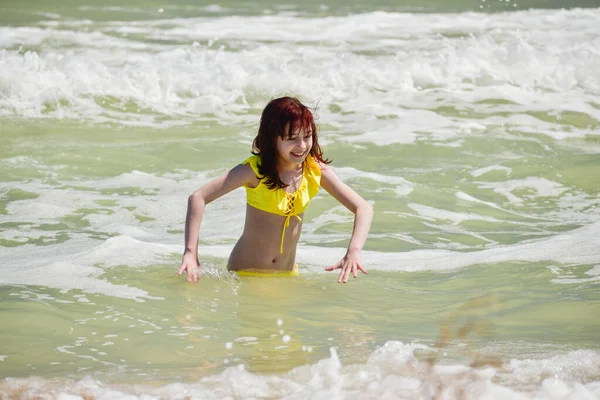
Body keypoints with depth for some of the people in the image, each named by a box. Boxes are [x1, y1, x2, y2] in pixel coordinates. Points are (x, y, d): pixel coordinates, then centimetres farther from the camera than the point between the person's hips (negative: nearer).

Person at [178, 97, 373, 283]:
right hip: (245, 272, -4)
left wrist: (353, 252, -25)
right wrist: (191, 253, -28)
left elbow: (363, 208, -7)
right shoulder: (256, 170, -16)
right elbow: (198, 198, -20)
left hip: (288, 273, 4)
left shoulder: (316, 171, -6)